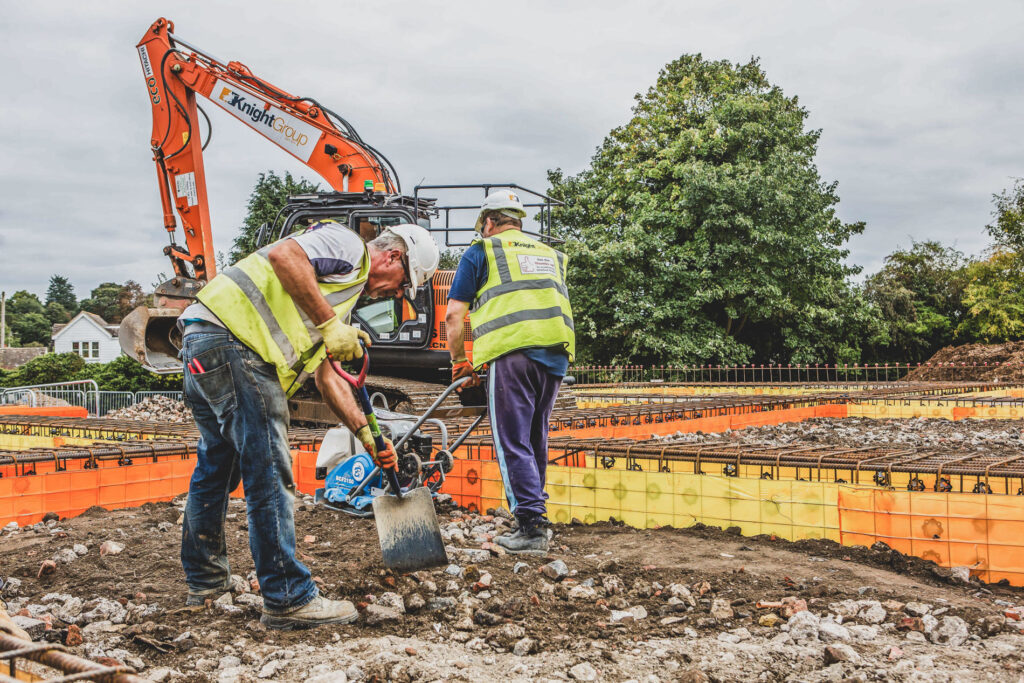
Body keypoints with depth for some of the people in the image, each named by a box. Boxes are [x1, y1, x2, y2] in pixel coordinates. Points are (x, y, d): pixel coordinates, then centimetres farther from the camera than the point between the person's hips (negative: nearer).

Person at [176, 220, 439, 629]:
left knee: (217, 464, 22)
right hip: (230, 339, -11)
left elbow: (326, 375, 27)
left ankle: (205, 580, 38)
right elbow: (284, 255, -20)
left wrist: (366, 434, 22)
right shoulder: (348, 246, 1)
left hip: (205, 350, 11)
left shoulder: (345, 294, 28)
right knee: (269, 473, -9)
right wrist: (329, 324, -17)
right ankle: (287, 599, -4)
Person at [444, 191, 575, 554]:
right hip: (556, 354, 6)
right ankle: (533, 512, 20)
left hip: (512, 352, -5)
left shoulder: (481, 251, 12)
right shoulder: (549, 254, 28)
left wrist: (459, 361, 17)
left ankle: (532, 526, -8)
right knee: (535, 440, 15)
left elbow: (454, 314, 7)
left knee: (512, 442, -3)